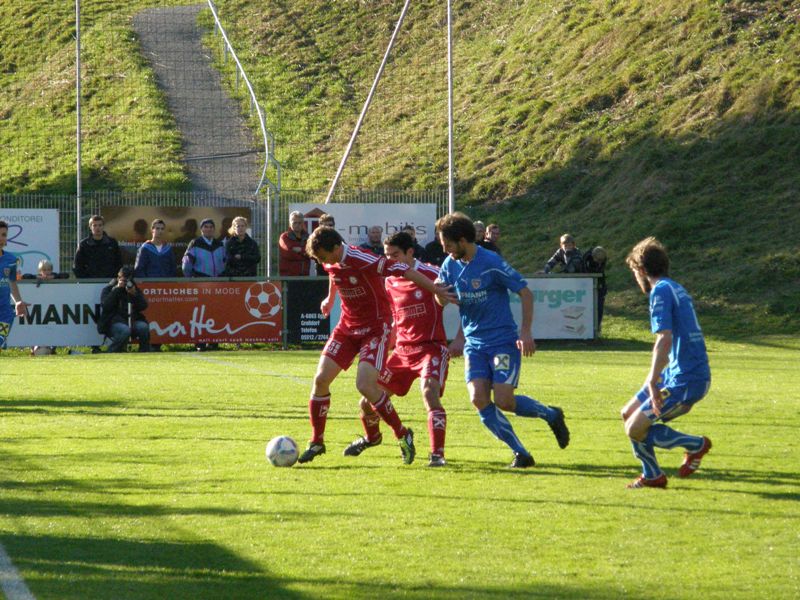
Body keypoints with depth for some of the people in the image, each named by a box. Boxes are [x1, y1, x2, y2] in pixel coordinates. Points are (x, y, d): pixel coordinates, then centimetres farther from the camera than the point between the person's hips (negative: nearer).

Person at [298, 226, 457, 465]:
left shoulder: (363, 261, -26)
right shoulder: (331, 263, -2)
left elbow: (403, 270, -23)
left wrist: (437, 291, -21)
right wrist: (330, 299, 43)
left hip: (376, 328, -7)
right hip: (347, 326, 7)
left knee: (365, 385, -21)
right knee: (321, 379, -2)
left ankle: (403, 435, -1)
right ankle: (317, 442, 11)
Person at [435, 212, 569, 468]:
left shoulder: (491, 263, -15)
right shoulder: (450, 265, 4)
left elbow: (525, 292, -10)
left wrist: (526, 332, -15)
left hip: (503, 340, -6)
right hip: (474, 343, 6)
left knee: (504, 401, -16)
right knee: (479, 399, -14)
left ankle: (551, 415, 15)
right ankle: (521, 454, -5)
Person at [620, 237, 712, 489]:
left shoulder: (661, 291, -14)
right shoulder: (676, 289, 16)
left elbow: (664, 339, -24)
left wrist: (652, 384, -22)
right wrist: (654, 379, 33)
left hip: (685, 380, -10)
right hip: (676, 373, 10)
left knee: (636, 429, -10)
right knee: (629, 414, 15)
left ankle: (696, 444, 3)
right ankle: (652, 475, 23)